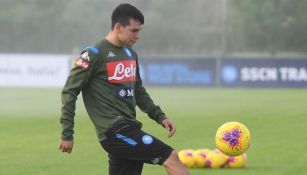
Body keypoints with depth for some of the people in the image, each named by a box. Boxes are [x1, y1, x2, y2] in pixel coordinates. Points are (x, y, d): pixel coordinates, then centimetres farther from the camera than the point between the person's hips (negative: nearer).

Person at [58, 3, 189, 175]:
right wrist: (67, 134, -9)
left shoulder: (131, 54, 16)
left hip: (129, 129, 8)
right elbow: (69, 92, -6)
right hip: (115, 130, -8)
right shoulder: (94, 54, -8)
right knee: (171, 157, -16)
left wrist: (160, 116, 18)